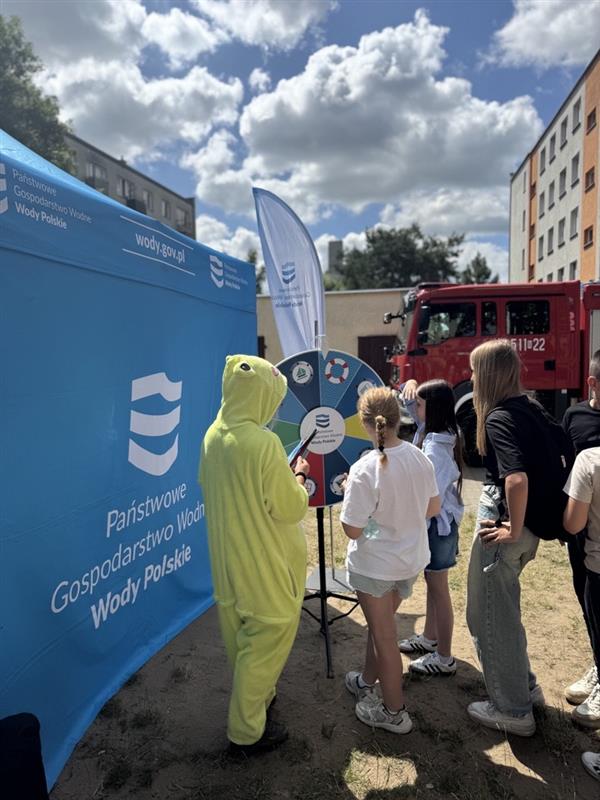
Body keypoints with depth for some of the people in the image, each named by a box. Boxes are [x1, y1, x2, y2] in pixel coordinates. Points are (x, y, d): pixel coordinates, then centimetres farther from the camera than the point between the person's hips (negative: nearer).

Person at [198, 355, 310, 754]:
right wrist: (299, 477, -2)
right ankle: (247, 731, 25)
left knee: (242, 634, 24)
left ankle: (255, 696, 47)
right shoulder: (264, 443, -27)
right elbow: (290, 508, -21)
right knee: (268, 636, 10)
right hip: (266, 565, -8)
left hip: (229, 557, 8)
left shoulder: (213, 436, -3)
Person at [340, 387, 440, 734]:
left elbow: (352, 530, -23)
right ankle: (367, 680, 49)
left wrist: (349, 496, -8)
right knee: (380, 623, 27)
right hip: (412, 559, 6)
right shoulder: (420, 458, -9)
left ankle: (394, 711, 32)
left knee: (384, 635, 13)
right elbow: (433, 507, 3)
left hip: (376, 565, -6)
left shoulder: (365, 470, -28)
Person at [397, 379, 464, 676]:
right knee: (432, 582, 23)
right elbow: (409, 400, 11)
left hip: (437, 524, -9)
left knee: (438, 588, 6)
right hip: (438, 520, 9)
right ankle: (430, 637, 41)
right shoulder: (440, 433, 1)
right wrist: (410, 384, -8)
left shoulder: (435, 448, -26)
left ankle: (444, 658, 22)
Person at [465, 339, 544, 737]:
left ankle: (512, 710, 24)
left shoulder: (498, 417, -20)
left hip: (503, 527, -9)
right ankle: (525, 685, 41)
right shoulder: (529, 408, 6)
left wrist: (513, 529, -20)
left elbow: (516, 477, -32)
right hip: (531, 523, 9)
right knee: (503, 609, 26)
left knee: (489, 617, 8)